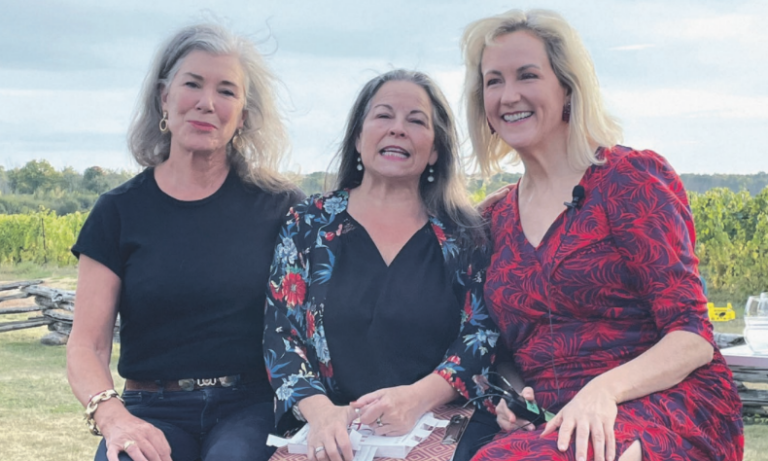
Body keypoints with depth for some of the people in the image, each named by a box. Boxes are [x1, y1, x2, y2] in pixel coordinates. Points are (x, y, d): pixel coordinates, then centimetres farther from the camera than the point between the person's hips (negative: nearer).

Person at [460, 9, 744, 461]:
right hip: (555, 423, 5)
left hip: (668, 411, -5)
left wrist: (604, 389, -26)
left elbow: (691, 339, -9)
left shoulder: (632, 177, -2)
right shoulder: (501, 219, 16)